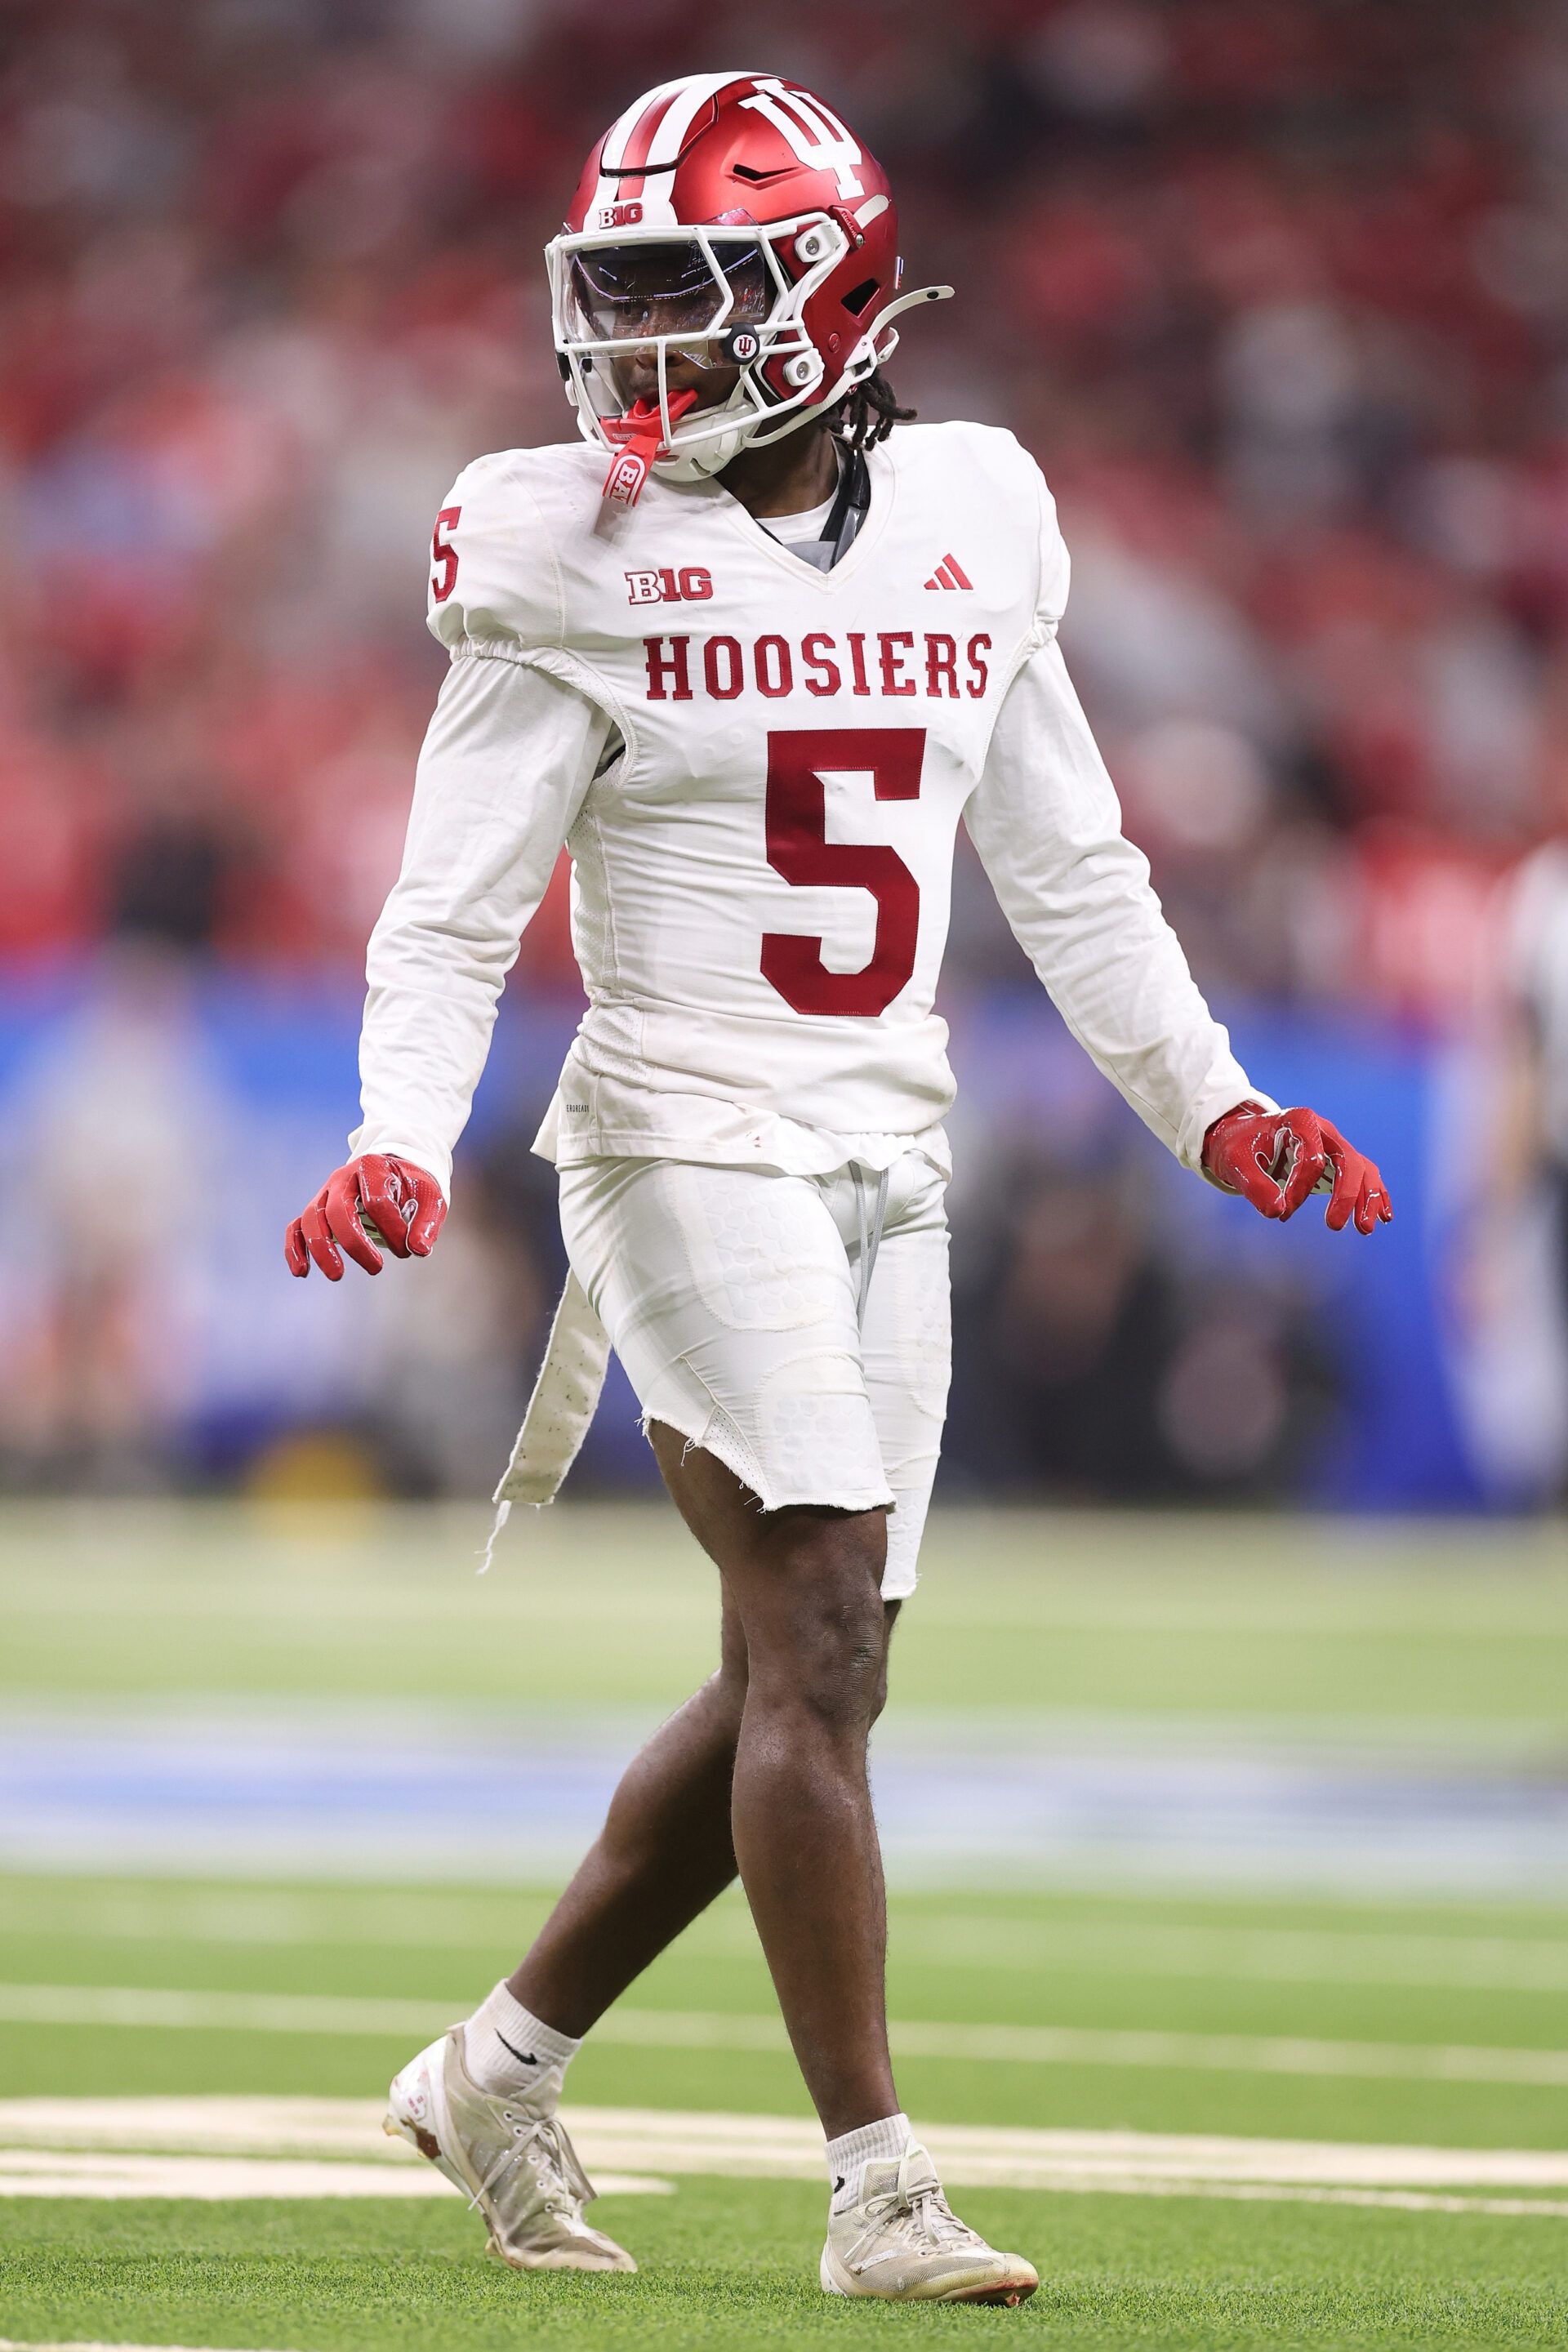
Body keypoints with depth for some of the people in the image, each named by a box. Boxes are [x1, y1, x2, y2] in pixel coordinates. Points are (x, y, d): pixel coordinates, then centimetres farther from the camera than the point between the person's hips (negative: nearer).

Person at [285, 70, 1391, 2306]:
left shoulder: (971, 528, 7)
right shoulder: (583, 564, -6)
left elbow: (1072, 872, 16)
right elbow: (450, 917, -5)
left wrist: (1210, 1105, 11)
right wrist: (403, 1145, -21)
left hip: (890, 1158, 6)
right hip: (691, 1138, -5)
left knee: (796, 1691, 7)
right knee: (820, 1635, -15)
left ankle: (502, 2070, 23)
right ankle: (880, 2187, -13)